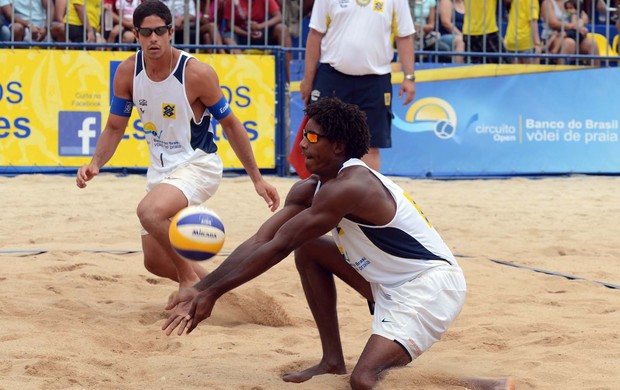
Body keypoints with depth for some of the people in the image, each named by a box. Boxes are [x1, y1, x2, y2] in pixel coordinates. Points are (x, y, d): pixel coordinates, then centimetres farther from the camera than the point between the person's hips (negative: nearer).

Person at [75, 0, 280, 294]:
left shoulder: (197, 73, -21)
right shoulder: (128, 72, -8)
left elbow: (230, 124, -9)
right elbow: (115, 128, 3)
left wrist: (257, 179, -7)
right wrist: (95, 163, -16)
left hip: (198, 165, -6)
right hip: (160, 168, 6)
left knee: (149, 211, -35)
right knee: (155, 262, 11)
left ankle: (189, 279, -11)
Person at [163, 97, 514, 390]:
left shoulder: (349, 186, -23)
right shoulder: (310, 190, 6)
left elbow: (278, 247, -23)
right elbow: (260, 242, 1)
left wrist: (214, 293, -19)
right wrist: (202, 288, -8)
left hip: (432, 286, -10)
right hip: (392, 284, 10)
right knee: (309, 250, 8)